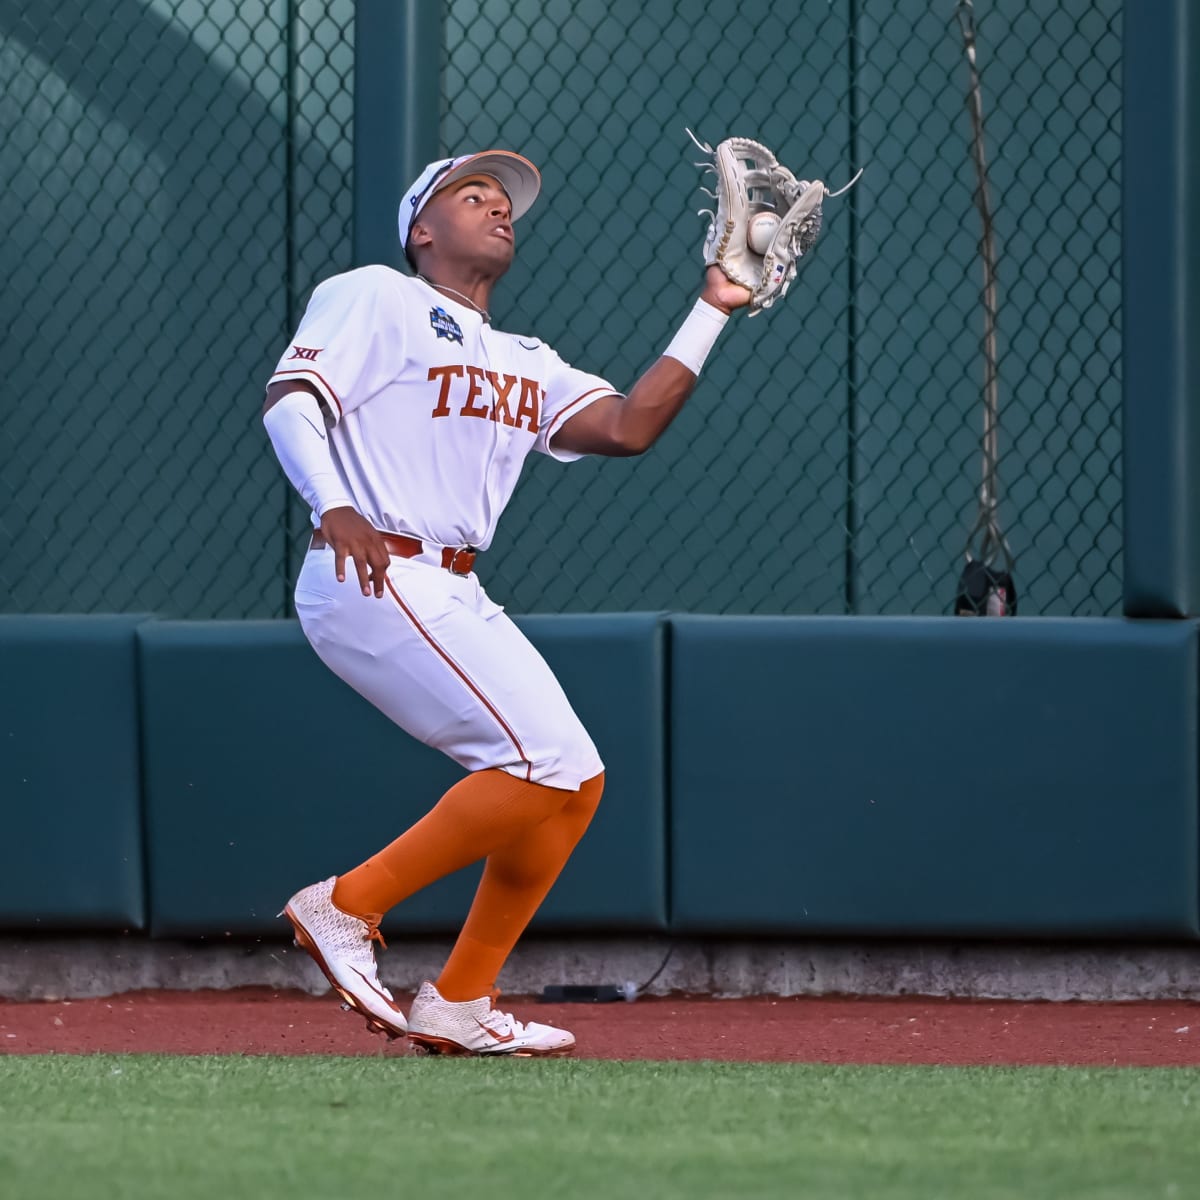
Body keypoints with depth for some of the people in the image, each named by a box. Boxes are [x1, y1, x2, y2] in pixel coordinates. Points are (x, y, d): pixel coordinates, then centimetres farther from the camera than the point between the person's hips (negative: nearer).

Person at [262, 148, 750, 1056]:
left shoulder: (526, 365, 23)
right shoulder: (375, 298, 2)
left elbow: (627, 427, 10)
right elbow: (291, 398, -11)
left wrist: (711, 313, 11)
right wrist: (335, 507, -29)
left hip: (453, 597, 9)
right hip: (373, 575, -9)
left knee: (576, 783, 3)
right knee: (543, 765, -19)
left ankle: (459, 1004, 7)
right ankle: (347, 908, -13)